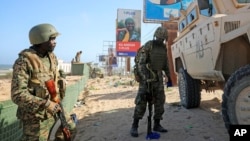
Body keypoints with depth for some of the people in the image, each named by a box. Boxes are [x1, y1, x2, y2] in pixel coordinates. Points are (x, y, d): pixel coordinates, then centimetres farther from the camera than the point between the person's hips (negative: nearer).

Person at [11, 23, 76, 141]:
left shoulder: (52, 57, 3)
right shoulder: (24, 61, -18)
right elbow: (18, 95, -22)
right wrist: (46, 104, -27)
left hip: (53, 109, 7)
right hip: (35, 116, -7)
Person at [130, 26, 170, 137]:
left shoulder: (164, 48, 12)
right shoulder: (148, 46, -11)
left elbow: (165, 64, 18)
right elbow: (141, 63, -18)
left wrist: (169, 77, 13)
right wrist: (144, 78, -28)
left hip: (158, 78, 7)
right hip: (147, 77, -6)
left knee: (159, 101, 4)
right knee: (141, 102, -9)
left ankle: (157, 125, 16)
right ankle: (134, 126, -1)